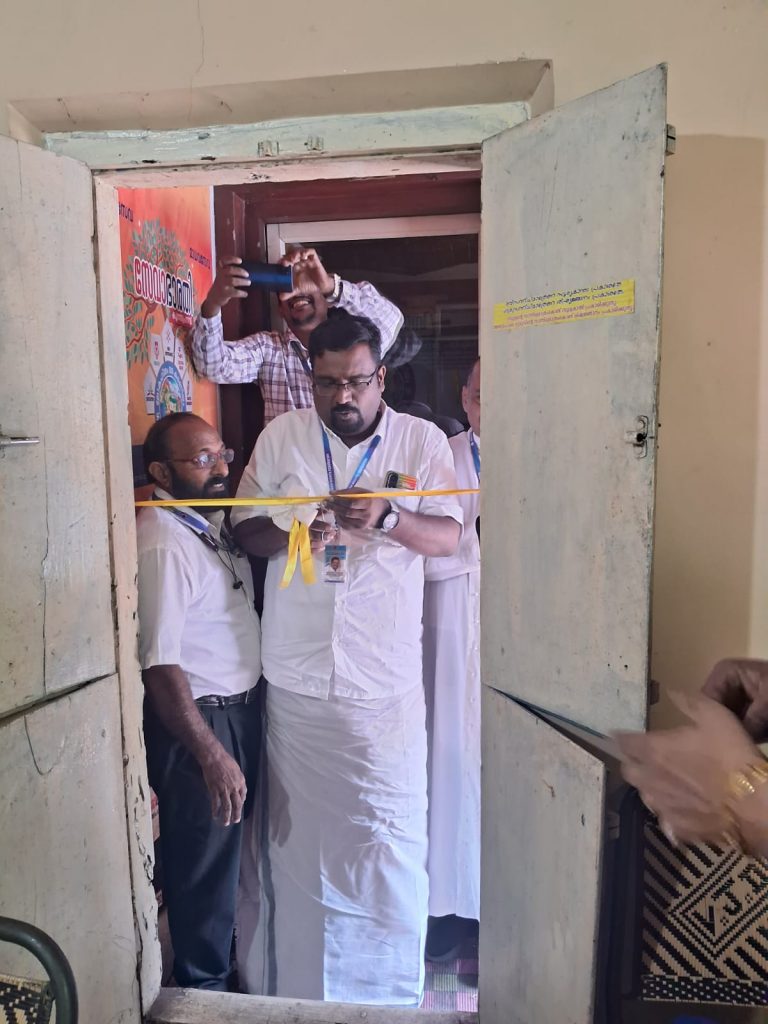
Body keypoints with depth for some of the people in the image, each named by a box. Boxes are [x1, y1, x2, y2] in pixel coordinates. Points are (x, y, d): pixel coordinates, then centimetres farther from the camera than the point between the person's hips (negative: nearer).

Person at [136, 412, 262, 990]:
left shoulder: (213, 525, 7)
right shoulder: (162, 543, -24)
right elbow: (160, 665, -26)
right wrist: (213, 755, -25)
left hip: (242, 708, 10)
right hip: (197, 721, -10)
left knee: (233, 850, 26)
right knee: (205, 866, 9)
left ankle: (226, 960, 49)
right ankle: (204, 988, 33)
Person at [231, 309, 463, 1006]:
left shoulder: (422, 440, 2)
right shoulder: (280, 437, 5)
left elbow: (446, 536, -2)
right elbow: (245, 529, 5)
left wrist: (385, 516, -21)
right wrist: (297, 535, -16)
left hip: (386, 680, -1)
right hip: (296, 677, 2)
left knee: (389, 839, 4)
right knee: (298, 833, 13)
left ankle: (390, 992, 27)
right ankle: (298, 985, 36)